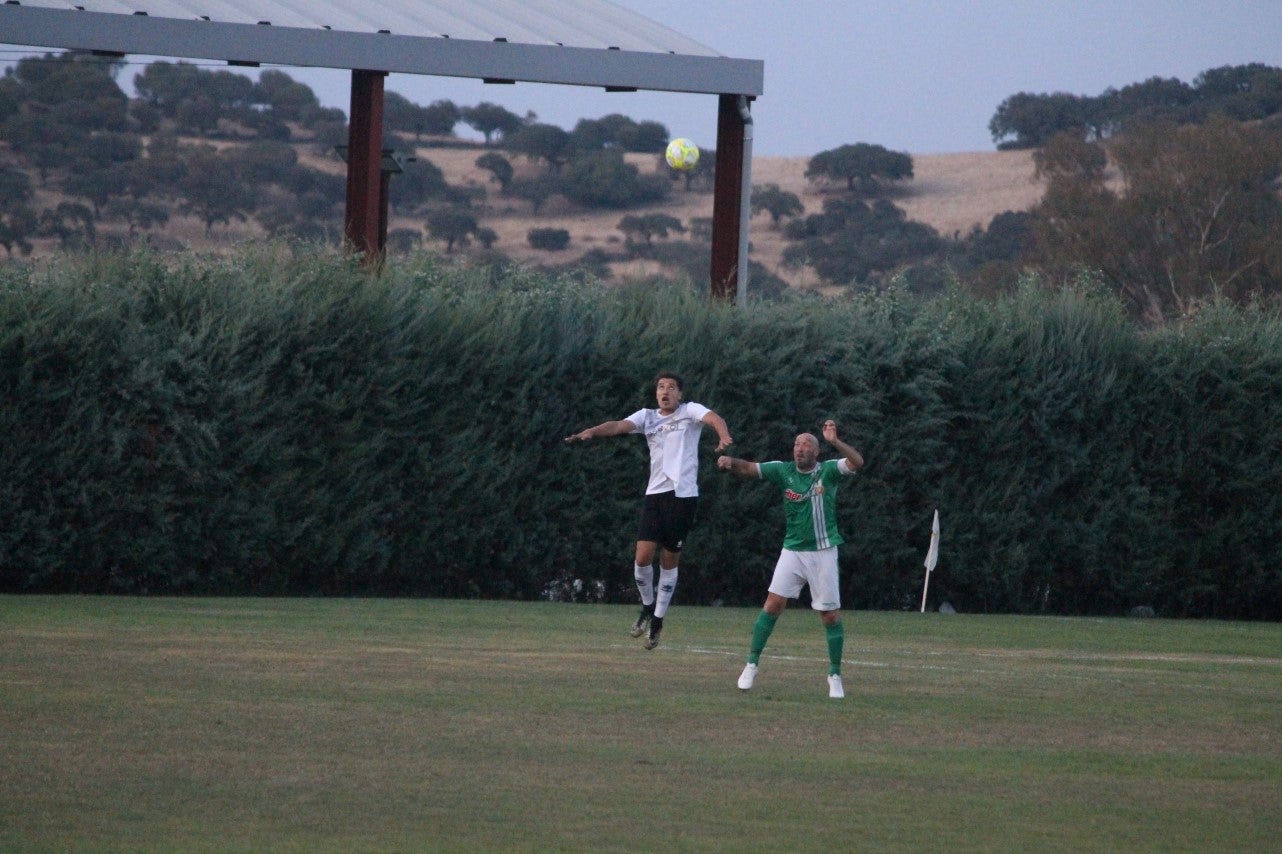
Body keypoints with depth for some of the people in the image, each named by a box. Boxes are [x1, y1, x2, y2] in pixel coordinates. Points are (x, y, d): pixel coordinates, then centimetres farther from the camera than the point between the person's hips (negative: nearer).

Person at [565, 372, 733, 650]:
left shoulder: (690, 411, 2)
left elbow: (713, 418, -18)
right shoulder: (647, 417, 12)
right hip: (655, 494, 3)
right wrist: (592, 432, -25)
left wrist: (724, 437, -41)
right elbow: (619, 426, -4)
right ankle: (648, 607, 15)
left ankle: (658, 620, 15)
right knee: (643, 556, -9)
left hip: (683, 494, -3)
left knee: (669, 560, 2)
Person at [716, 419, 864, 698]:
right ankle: (752, 663, -2)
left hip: (823, 552, -2)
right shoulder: (784, 471, 1)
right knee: (773, 603, -10)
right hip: (792, 550, 2)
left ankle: (835, 676, 13)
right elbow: (748, 469, -4)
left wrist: (835, 442, -37)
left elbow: (857, 463, -21)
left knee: (830, 615, 1)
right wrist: (730, 462, -27)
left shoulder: (828, 471, -5)